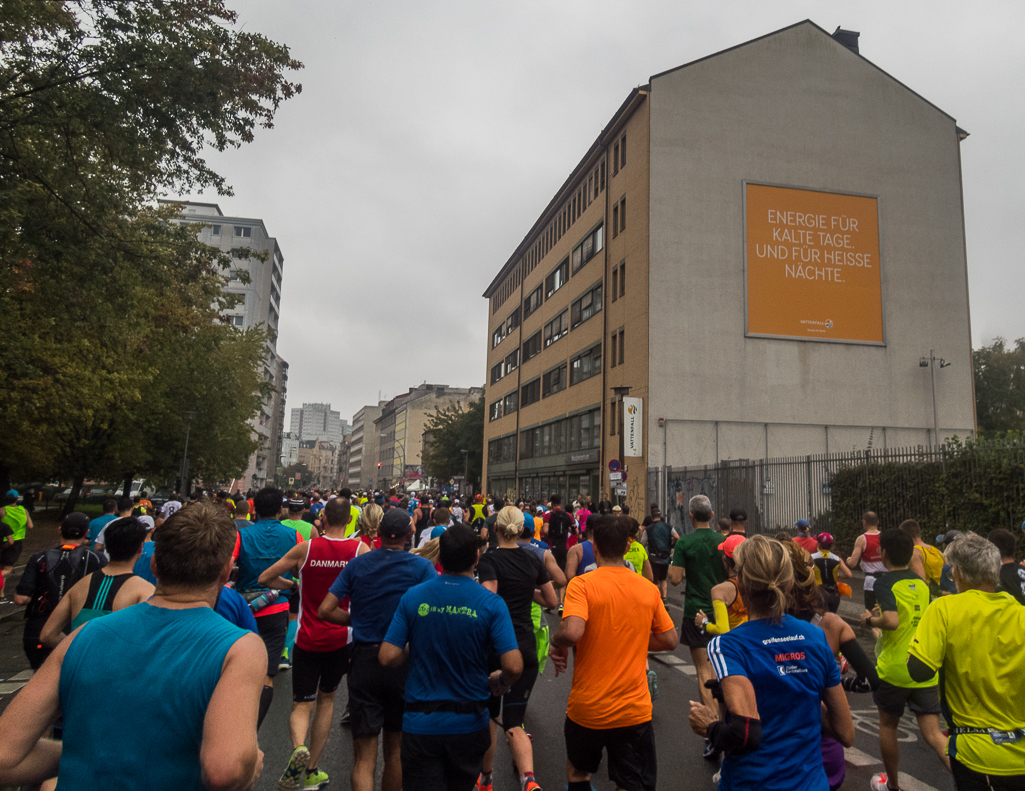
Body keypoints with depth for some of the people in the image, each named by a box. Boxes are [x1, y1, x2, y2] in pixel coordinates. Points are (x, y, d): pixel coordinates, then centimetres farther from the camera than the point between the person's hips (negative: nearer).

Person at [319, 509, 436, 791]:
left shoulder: (357, 564, 0)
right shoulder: (421, 566, -8)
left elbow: (325, 610, -3)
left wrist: (356, 620, 12)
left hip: (363, 661, 1)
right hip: (403, 662, -1)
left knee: (364, 757, 4)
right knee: (395, 749, 19)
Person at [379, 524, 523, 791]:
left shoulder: (412, 597, -10)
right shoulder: (491, 604, -14)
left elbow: (388, 657, -10)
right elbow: (513, 667, -19)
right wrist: (500, 682, 3)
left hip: (420, 723, 0)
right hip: (469, 723, 1)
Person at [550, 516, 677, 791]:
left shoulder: (582, 584, -15)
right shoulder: (649, 589, -2)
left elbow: (571, 632, -30)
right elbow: (670, 640, 5)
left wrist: (556, 643, -9)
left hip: (588, 708, -2)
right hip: (635, 710, 2)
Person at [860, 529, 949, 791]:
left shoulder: (885, 582, -14)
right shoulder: (921, 583, 7)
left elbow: (891, 621, -27)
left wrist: (870, 619, -8)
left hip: (893, 670, -5)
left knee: (888, 726, 16)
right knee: (933, 733, 7)